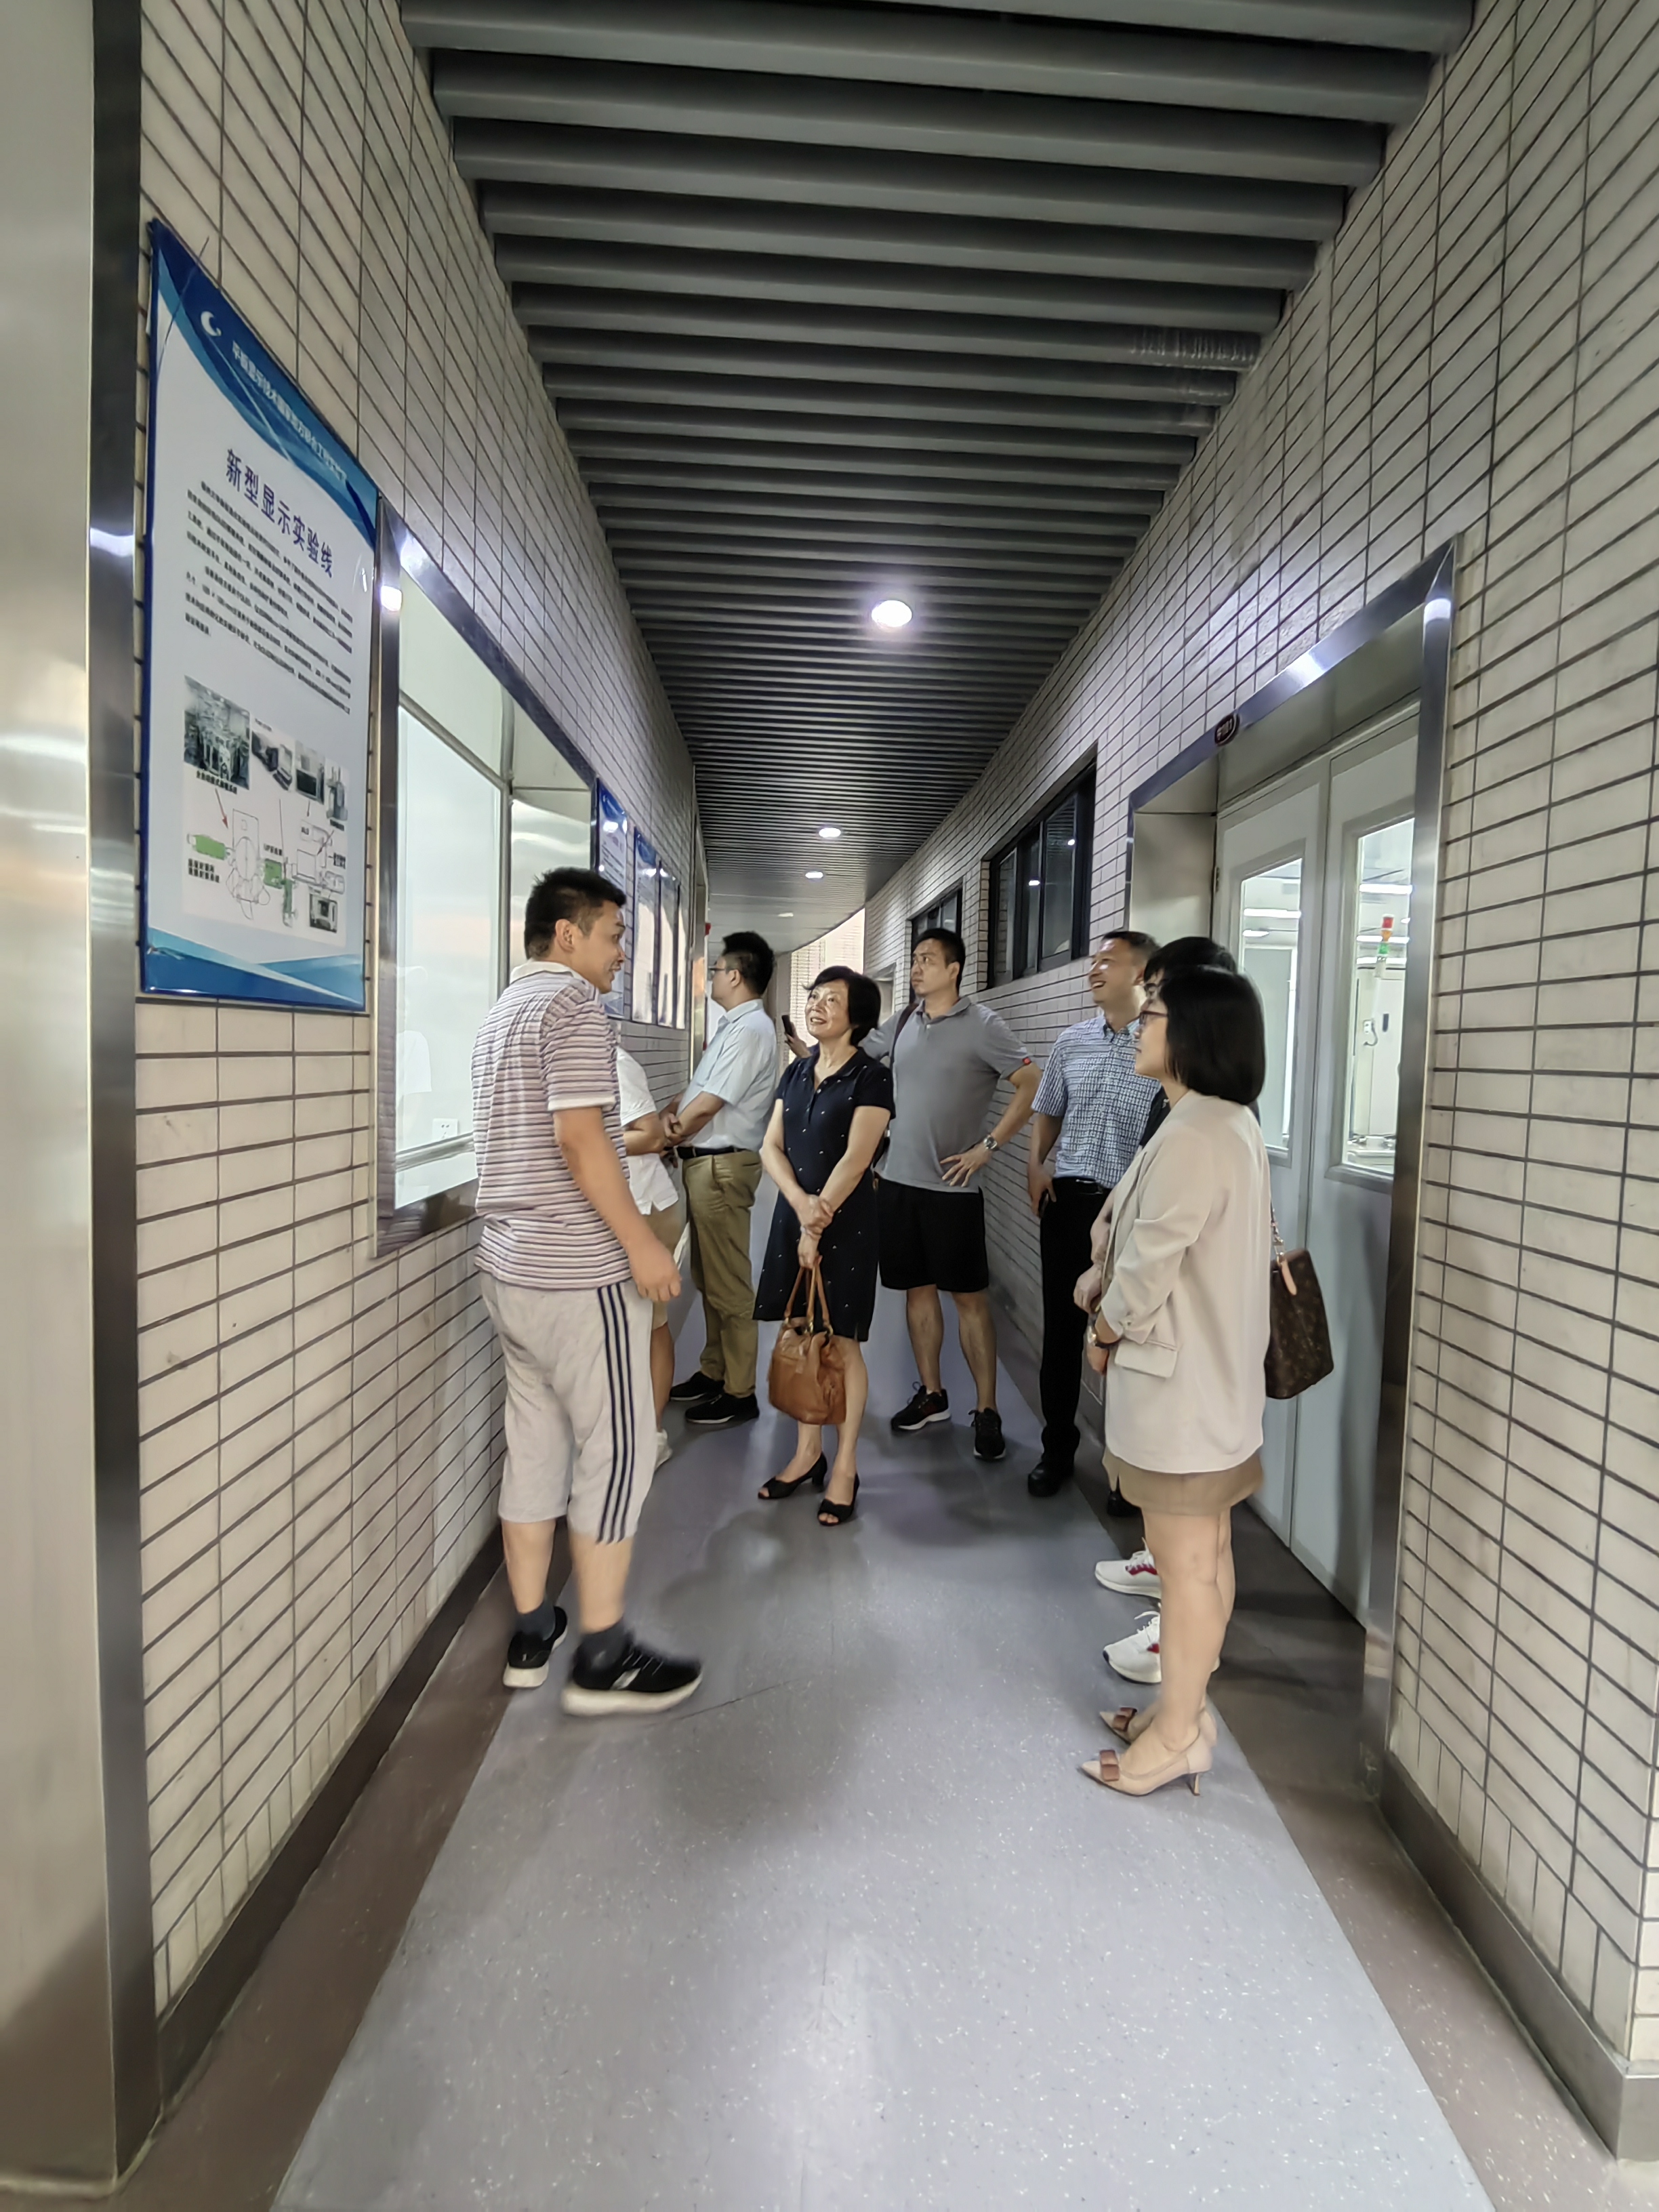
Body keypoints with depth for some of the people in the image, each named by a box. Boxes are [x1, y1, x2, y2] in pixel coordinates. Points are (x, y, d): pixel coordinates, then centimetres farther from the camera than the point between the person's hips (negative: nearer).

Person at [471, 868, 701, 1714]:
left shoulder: (502, 1009, 17)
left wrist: (629, 1137, 27)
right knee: (615, 1447, 0)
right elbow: (578, 1139, -21)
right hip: (580, 1272, -9)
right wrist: (641, 1242, -17)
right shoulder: (574, 1004, -12)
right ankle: (604, 1657, 8)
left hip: (510, 1264, 9)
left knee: (535, 1441, 14)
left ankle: (530, 1634, 24)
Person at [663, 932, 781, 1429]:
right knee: (708, 1279, 18)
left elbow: (707, 1106, -18)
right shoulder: (734, 1027, 16)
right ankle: (714, 1373, 30)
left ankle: (739, 1393, 7)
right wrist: (673, 1110, -5)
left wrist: (664, 1136, -4)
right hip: (706, 1163, 10)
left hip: (722, 1165, -10)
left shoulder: (750, 1031, -16)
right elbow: (701, 1090, 16)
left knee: (728, 1285, -2)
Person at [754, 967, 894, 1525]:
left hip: (846, 1221, -6)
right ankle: (806, 1453, 25)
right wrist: (800, 1202, -13)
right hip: (794, 1213, 6)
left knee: (841, 1344, 1)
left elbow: (854, 1159, -15)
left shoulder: (870, 1078, -8)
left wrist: (818, 1226, -16)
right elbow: (771, 1147, 4)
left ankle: (844, 1469, 13)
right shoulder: (796, 1072, 10)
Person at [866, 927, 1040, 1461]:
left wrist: (987, 1147, -13)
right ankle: (931, 1395, 27)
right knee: (918, 1289, 13)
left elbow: (1032, 1087, -11)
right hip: (898, 1180, 5)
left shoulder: (982, 1025, -7)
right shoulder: (902, 1023, 9)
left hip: (952, 1186, -5)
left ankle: (986, 1410, 11)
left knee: (969, 1296, 1)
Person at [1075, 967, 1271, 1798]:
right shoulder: (1232, 1123, 9)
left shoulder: (1191, 1136, -24)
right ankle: (1187, 1703, 36)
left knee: (1185, 1566, 5)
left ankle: (1177, 1738, 21)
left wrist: (1102, 1334, -5)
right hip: (1213, 1374, 10)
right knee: (1206, 1552, 20)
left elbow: (1148, 1271, -23)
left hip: (1176, 1383, -10)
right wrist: (1114, 1313, 10)